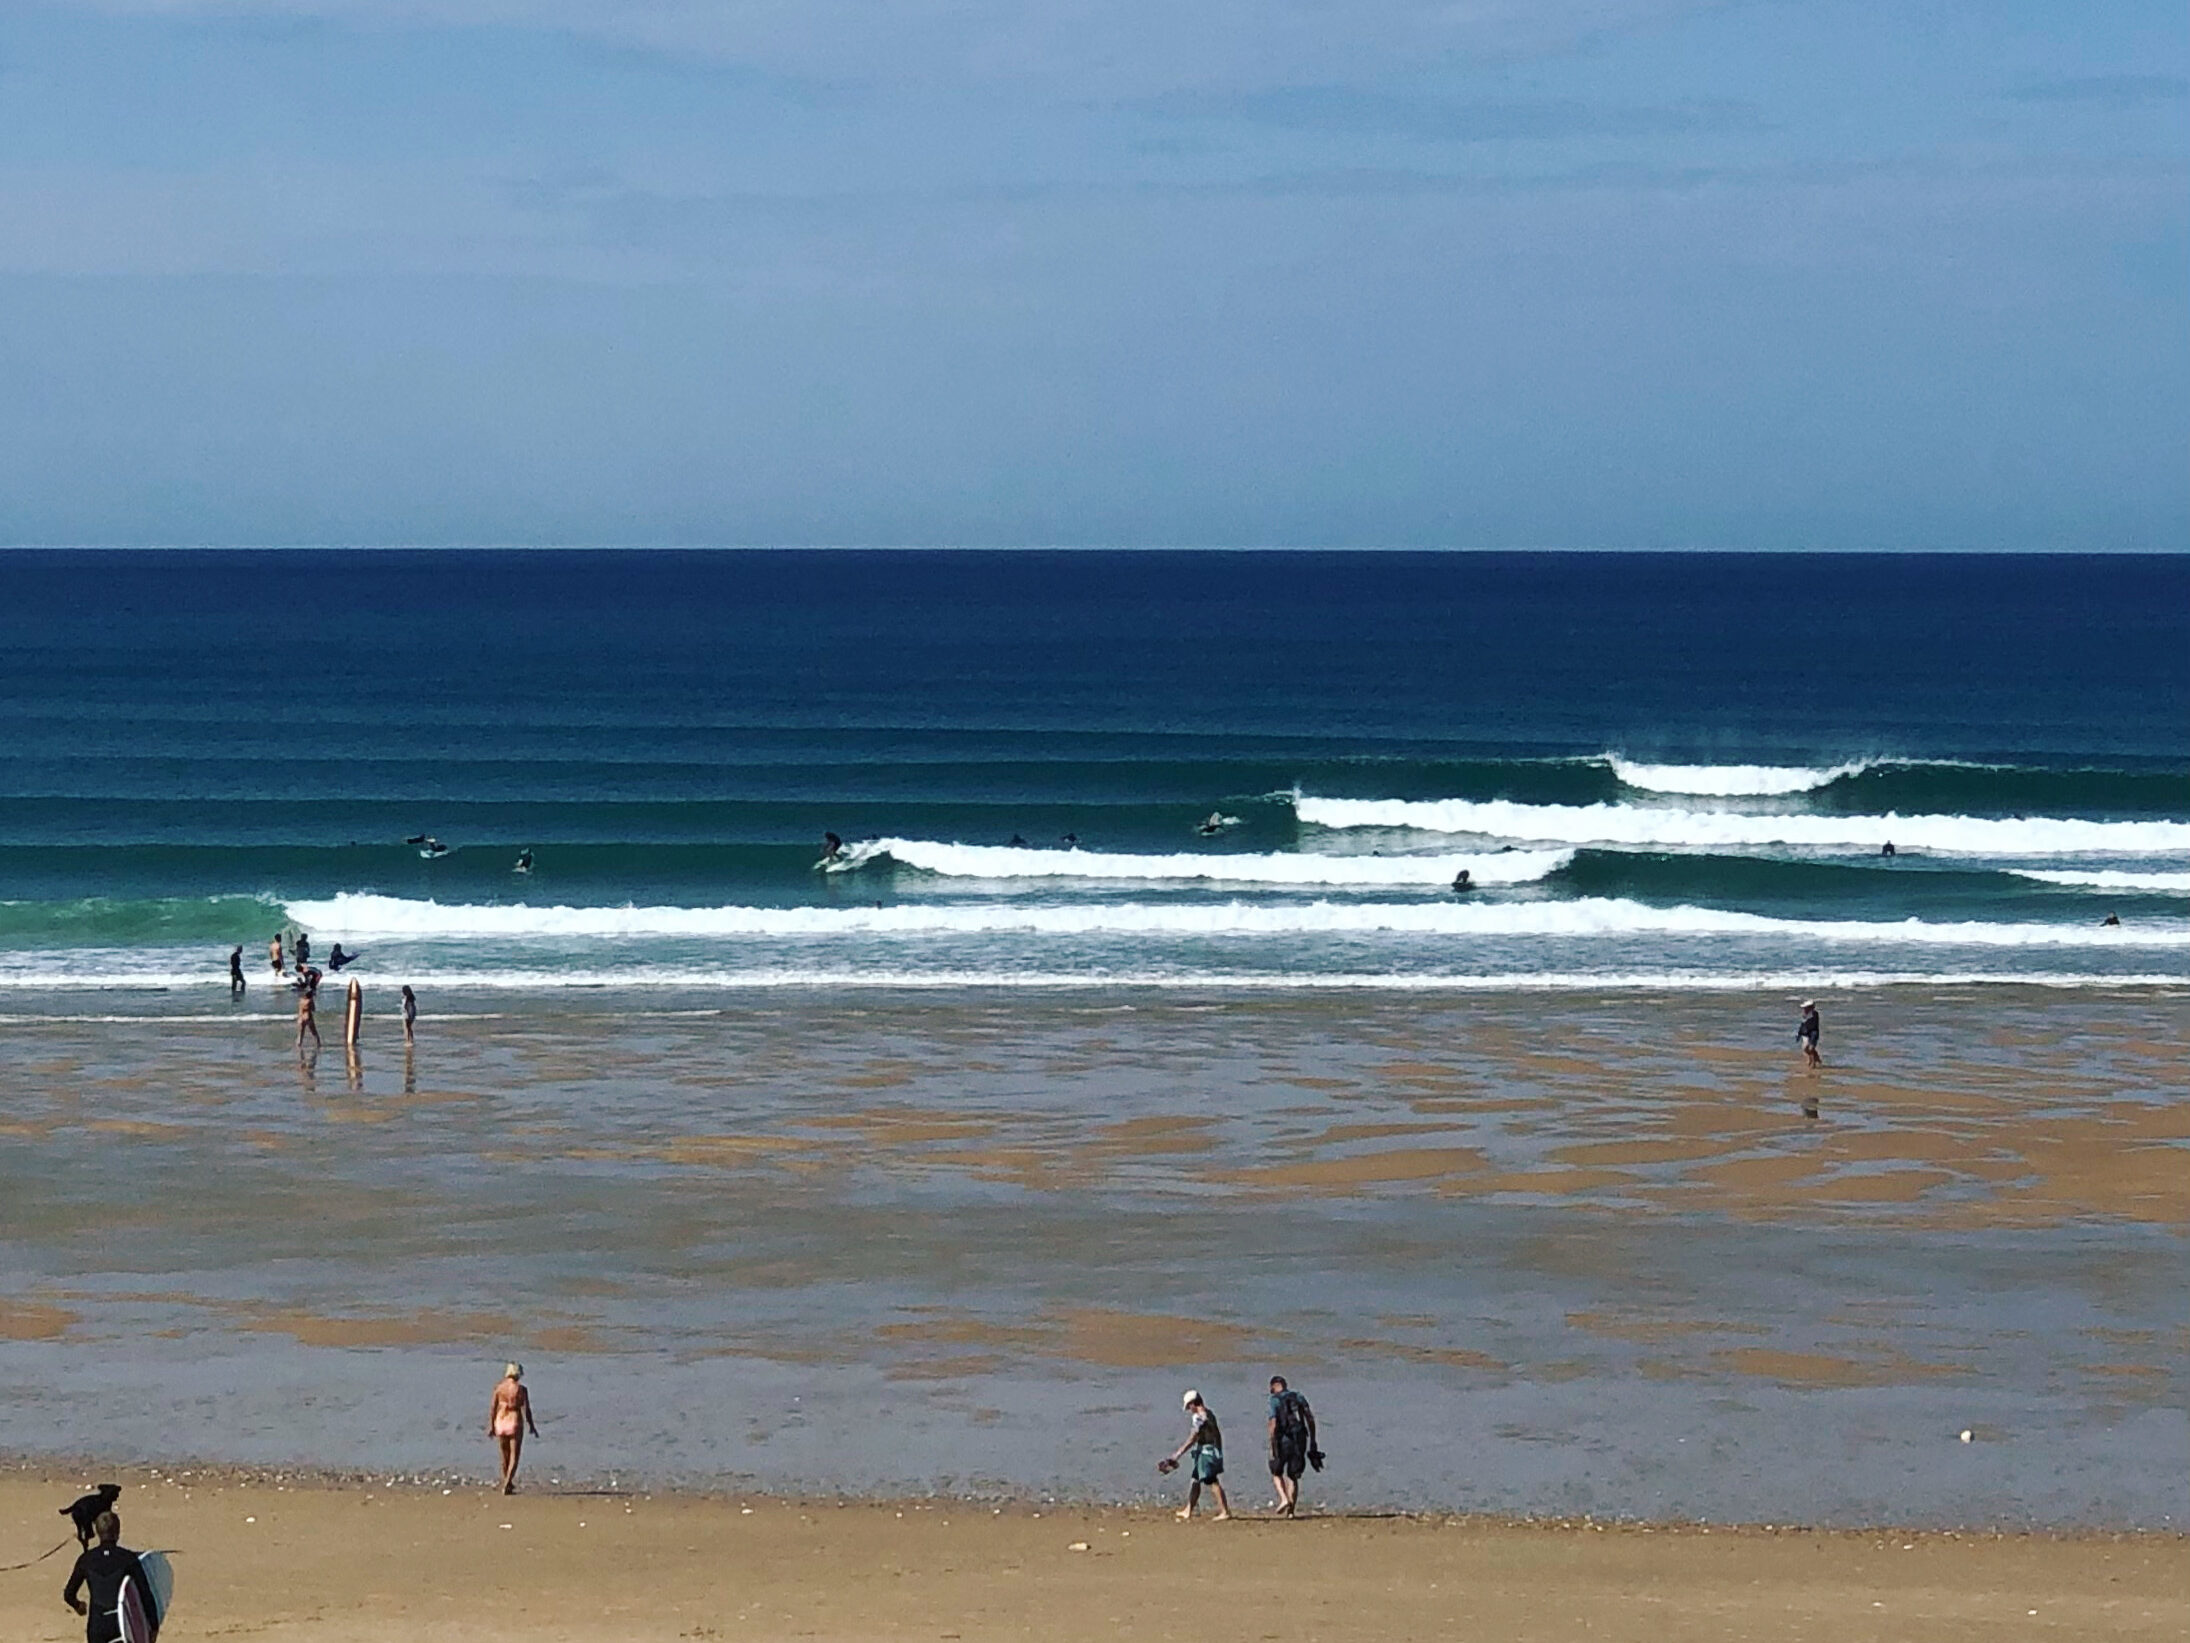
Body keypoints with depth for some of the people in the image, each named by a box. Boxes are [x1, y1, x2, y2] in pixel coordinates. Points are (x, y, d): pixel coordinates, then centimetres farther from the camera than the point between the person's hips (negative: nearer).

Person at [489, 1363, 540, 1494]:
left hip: (500, 1423, 4)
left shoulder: (499, 1388, 0)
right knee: (514, 1457, 1)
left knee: (505, 1456, 18)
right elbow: (526, 1409, -8)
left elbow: (492, 1408, 0)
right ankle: (507, 1485, -13)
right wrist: (531, 1426, 3)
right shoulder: (521, 1389, -9)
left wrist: (491, 1426, 6)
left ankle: (507, 1483, 31)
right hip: (515, 1423, -4)